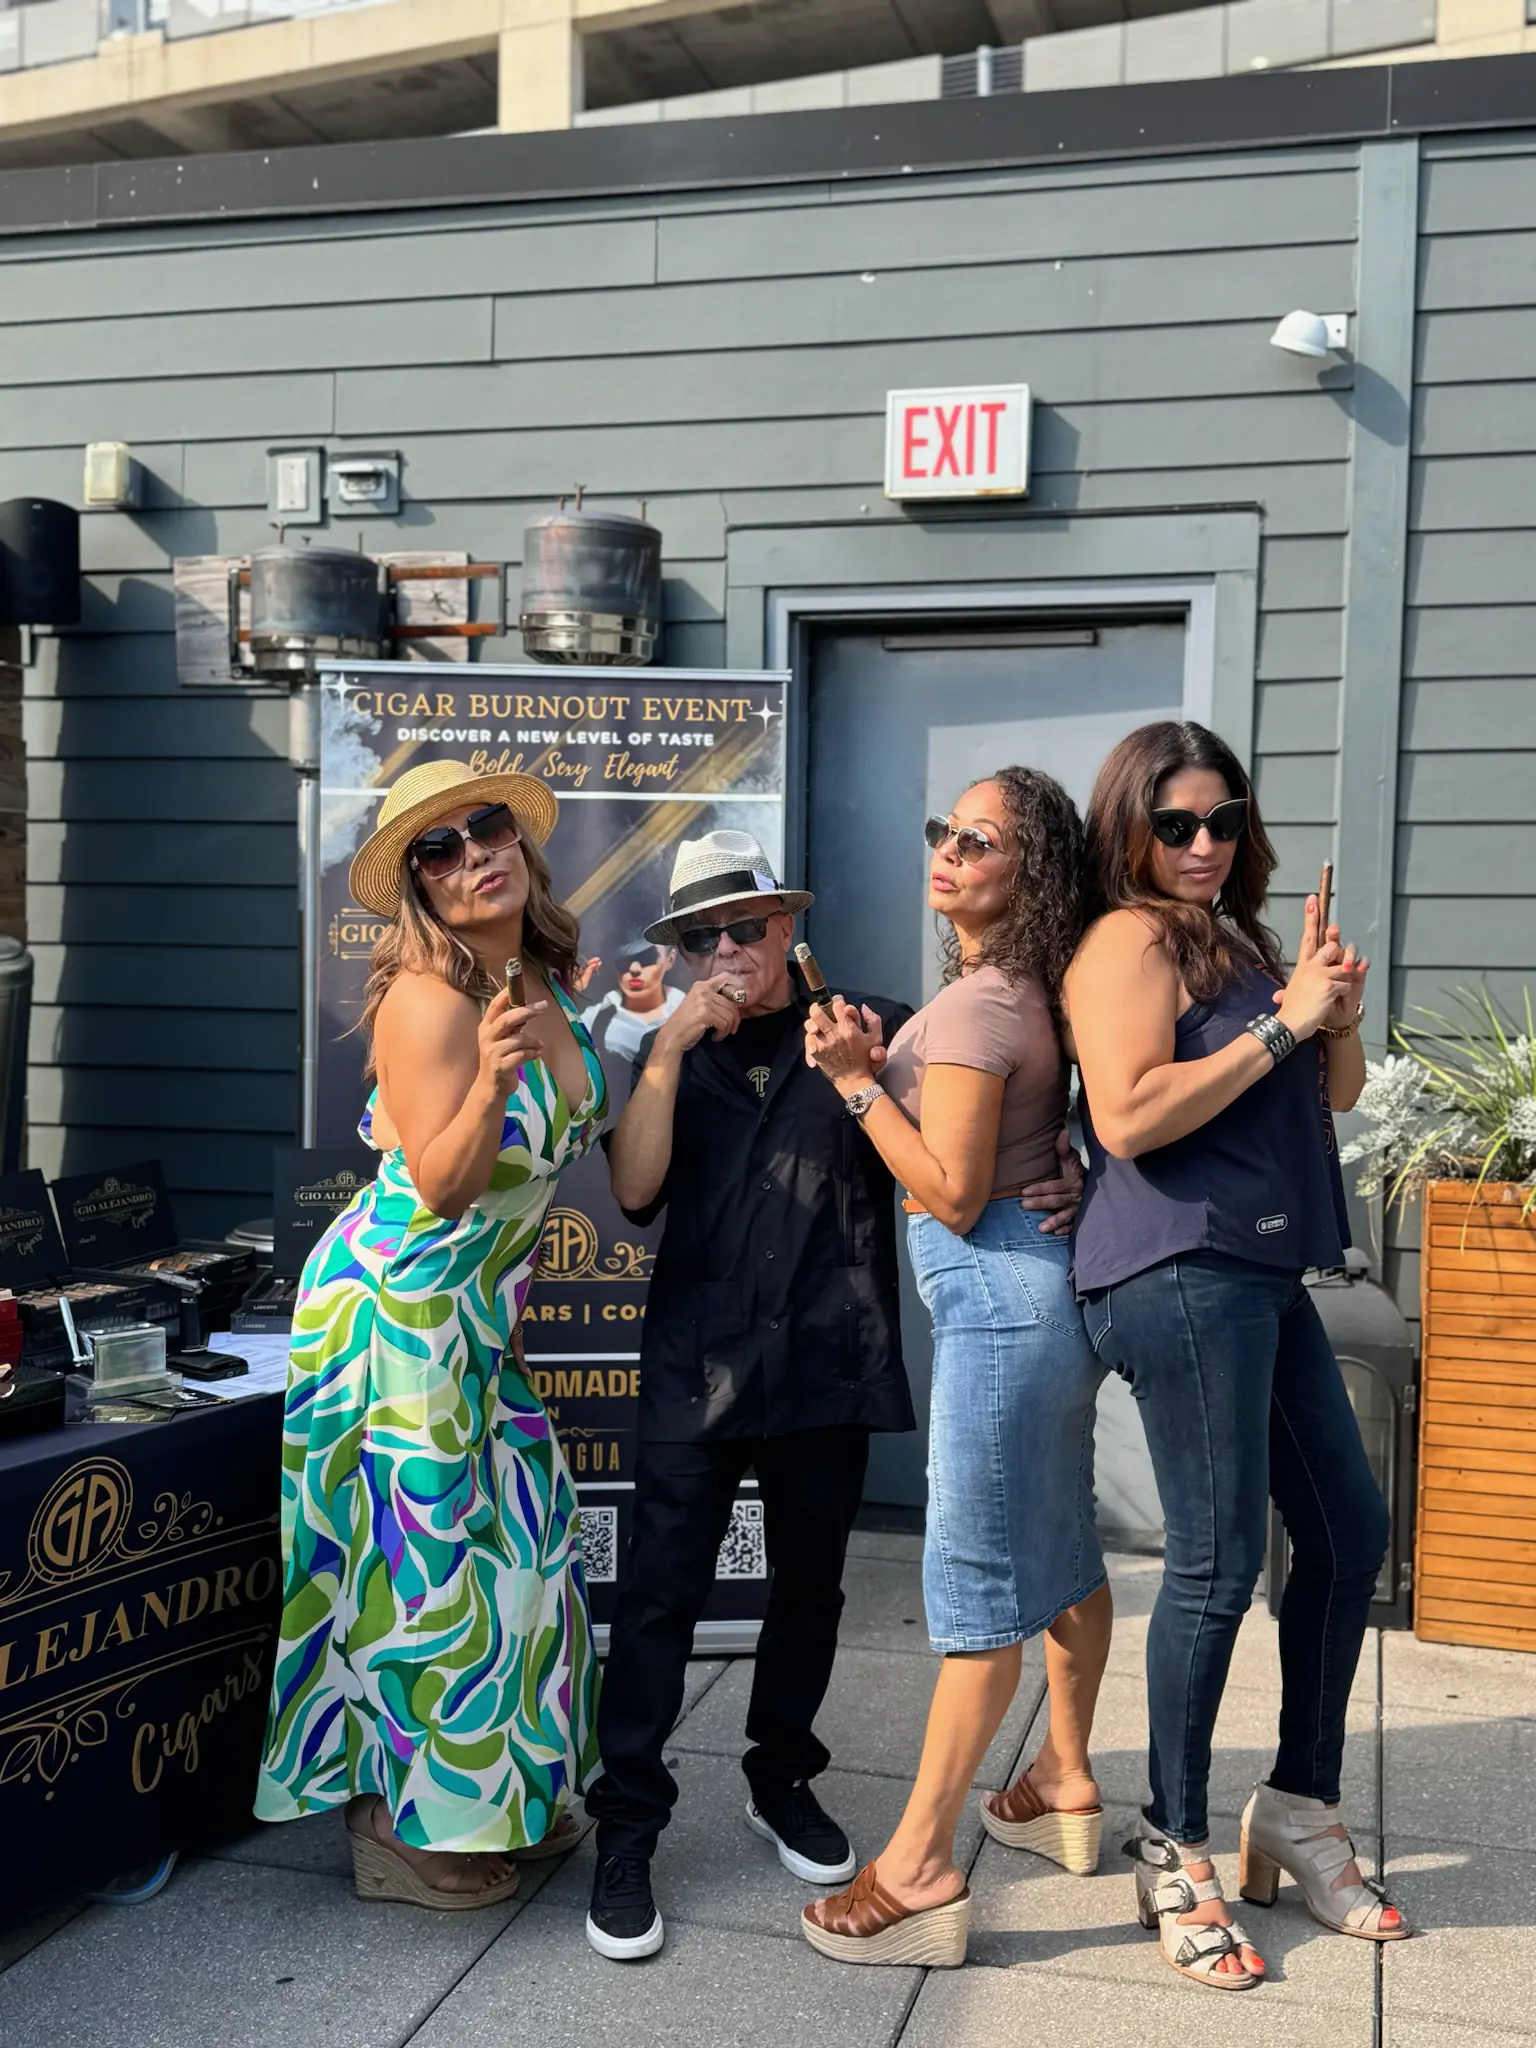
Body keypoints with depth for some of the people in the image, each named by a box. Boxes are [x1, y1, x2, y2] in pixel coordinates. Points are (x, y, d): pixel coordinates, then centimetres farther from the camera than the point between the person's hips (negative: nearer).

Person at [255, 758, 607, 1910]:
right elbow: (441, 1186, -22)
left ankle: (500, 1797, 31)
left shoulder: (547, 987, 2)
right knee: (427, 1557, 1)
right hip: (396, 1305, -8)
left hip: (483, 1314, 8)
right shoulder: (427, 1000, -21)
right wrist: (490, 1081, -37)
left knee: (523, 1539, 13)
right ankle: (405, 1828, 19)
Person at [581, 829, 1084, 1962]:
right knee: (663, 1590, -2)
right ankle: (627, 1830, 9)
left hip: (828, 1358, 0)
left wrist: (1048, 1184, -16)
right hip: (699, 1358, 0)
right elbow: (635, 1188, -5)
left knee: (810, 1583, 15)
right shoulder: (674, 1053, 9)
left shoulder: (874, 1027, 3)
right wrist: (671, 1045, -12)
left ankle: (783, 1782, 35)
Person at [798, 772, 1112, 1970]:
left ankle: (921, 1872, 0)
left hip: (997, 1288, -11)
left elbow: (953, 1195, -18)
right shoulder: (1023, 989, 12)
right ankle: (1064, 1786, 36)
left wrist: (857, 1079, -16)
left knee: (974, 1577, -7)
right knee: (1057, 1542, 20)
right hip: (1047, 1280, 11)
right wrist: (877, 1059, 6)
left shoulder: (973, 1005, -17)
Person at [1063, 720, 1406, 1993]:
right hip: (1177, 1273, -9)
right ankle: (1176, 1850, 12)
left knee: (1350, 1532, 13)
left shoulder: (1239, 940, 18)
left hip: (1262, 1276, 9)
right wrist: (1279, 1026, -14)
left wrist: (1336, 1013, 1)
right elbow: (1128, 1117, -21)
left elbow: (1335, 1096, 22)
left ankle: (1301, 1810, 28)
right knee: (1220, 1563, -5)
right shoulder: (1130, 940, -7)